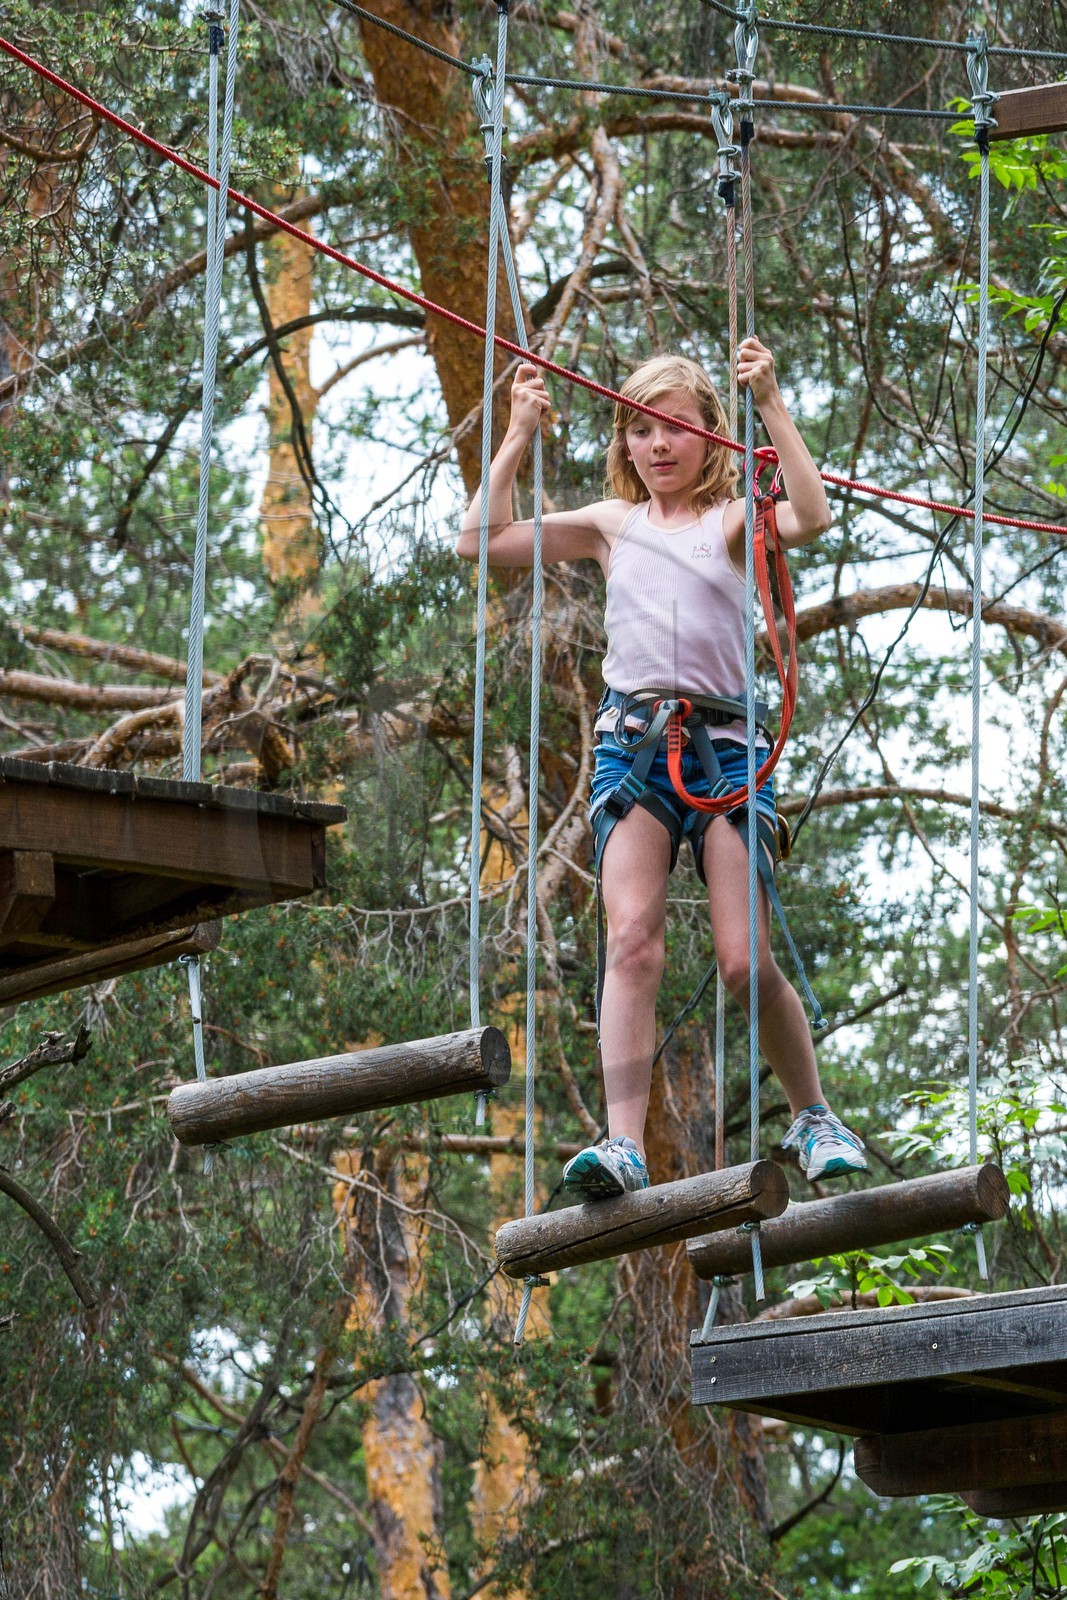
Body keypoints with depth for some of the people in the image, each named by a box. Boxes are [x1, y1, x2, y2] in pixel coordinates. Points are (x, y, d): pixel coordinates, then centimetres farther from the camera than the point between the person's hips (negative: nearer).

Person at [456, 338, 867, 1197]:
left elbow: (809, 517, -14)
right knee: (632, 941, -17)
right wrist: (519, 437, 5)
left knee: (746, 964, -6)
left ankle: (814, 1115, 18)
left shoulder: (730, 521, 9)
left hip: (725, 745, -2)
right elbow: (480, 541, 11)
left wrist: (772, 406, -16)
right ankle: (623, 1143, -25)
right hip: (632, 744, 2)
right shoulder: (611, 525, 17)